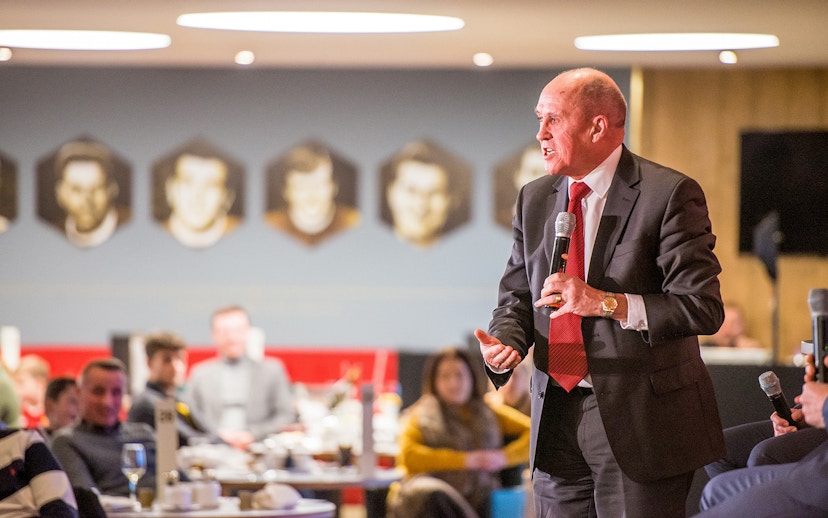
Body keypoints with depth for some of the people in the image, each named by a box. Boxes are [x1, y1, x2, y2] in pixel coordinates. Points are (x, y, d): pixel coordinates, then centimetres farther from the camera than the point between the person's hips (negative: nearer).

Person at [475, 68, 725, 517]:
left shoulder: (669, 194, -8)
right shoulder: (534, 199, 13)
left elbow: (704, 308, -14)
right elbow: (517, 298, 17)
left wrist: (608, 303, -23)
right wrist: (504, 344, -7)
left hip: (641, 422, -6)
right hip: (556, 420, 6)